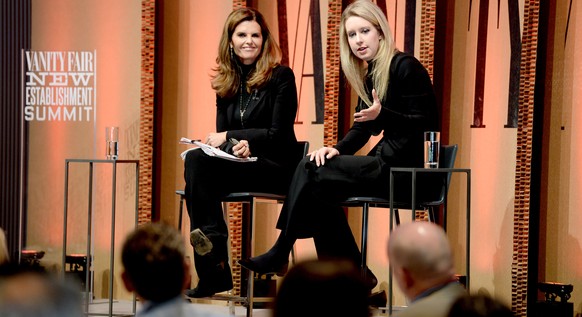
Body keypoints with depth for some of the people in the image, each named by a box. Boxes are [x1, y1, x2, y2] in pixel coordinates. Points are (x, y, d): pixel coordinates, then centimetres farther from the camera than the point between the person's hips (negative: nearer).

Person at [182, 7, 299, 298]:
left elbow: (278, 134, -8)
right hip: (238, 163, 5)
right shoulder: (226, 82, 14)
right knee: (195, 160, -29)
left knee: (197, 162, -30)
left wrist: (229, 137, -13)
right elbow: (221, 133, 11)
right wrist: (237, 144, -14)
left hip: (275, 166, -5)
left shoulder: (281, 77, -2)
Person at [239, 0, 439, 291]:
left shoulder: (405, 67, -12)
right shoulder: (369, 75, 15)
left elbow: (425, 125, -16)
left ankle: (280, 255, -5)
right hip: (386, 162, 9)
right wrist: (338, 149, -5)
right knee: (320, 190, -10)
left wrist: (382, 114, -30)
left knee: (310, 170, -16)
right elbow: (362, 128, 15)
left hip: (406, 168, -9)